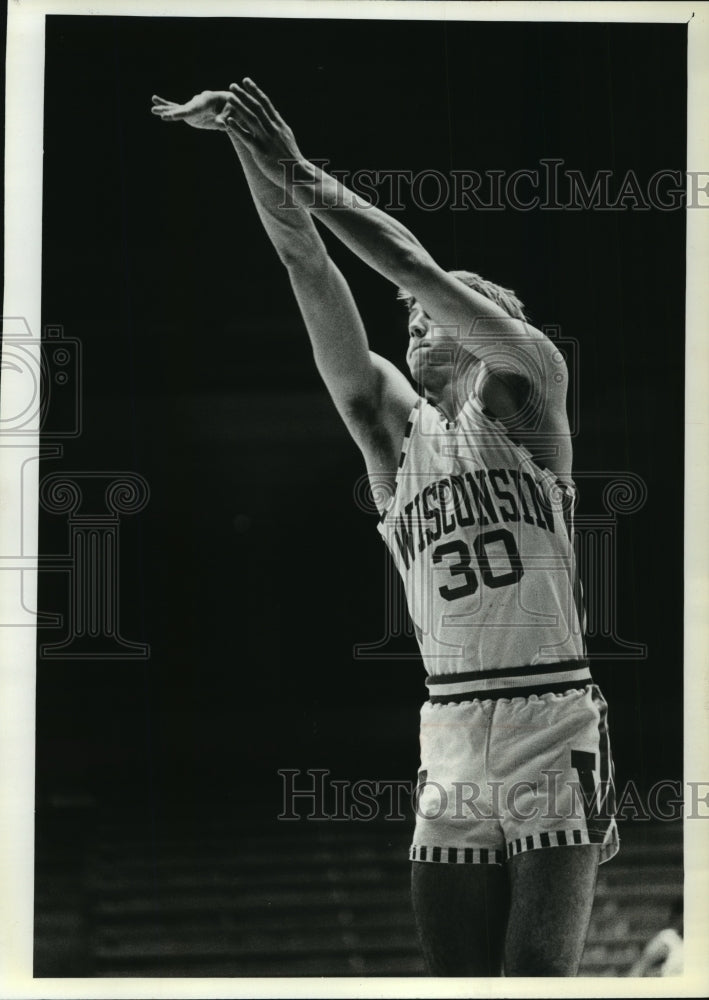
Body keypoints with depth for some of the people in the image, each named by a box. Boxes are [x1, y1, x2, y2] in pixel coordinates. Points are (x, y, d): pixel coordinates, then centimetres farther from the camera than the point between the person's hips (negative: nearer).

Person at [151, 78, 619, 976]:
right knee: (458, 976, 2)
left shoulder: (524, 392, 4)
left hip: (553, 737, -4)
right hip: (451, 752, 4)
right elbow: (310, 269, 5)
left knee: (535, 975, -11)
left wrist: (301, 174, -9)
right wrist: (247, 145, -2)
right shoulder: (392, 426, 14)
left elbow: (413, 267, -9)